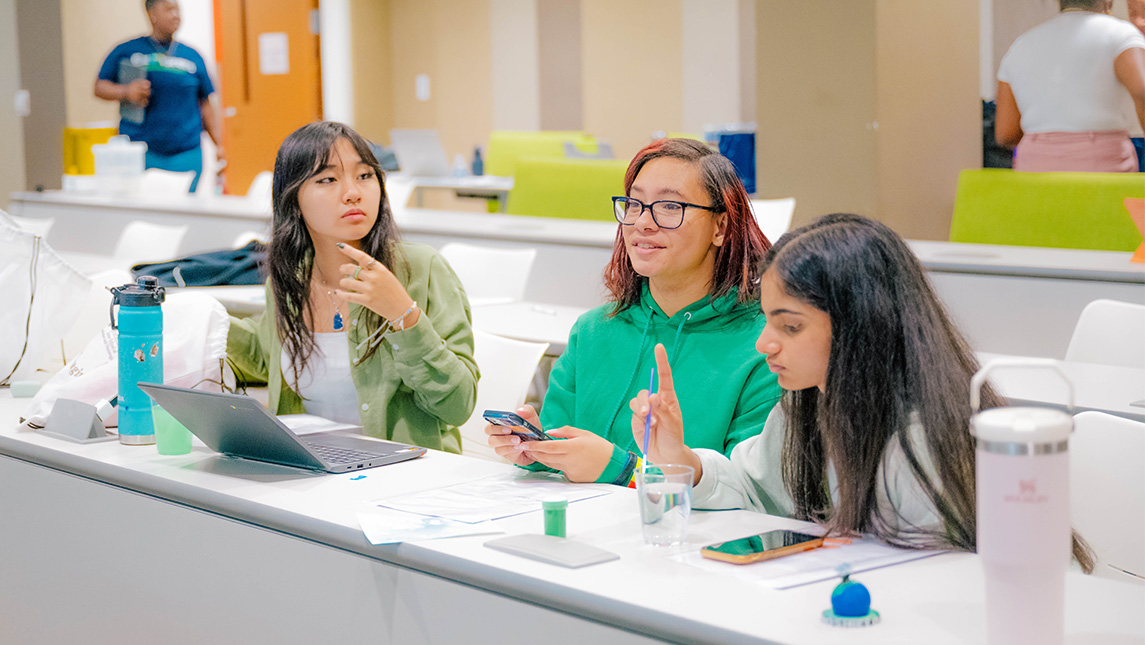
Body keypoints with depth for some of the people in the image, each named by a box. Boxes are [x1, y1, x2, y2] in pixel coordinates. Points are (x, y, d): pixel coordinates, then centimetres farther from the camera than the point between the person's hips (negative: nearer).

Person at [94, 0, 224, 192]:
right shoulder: (126, 52, 6)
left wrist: (218, 145, 11)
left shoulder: (192, 57, 12)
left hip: (185, 156, 2)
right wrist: (126, 91, -11)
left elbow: (206, 104, 16)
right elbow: (100, 87, 8)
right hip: (139, 154, -2)